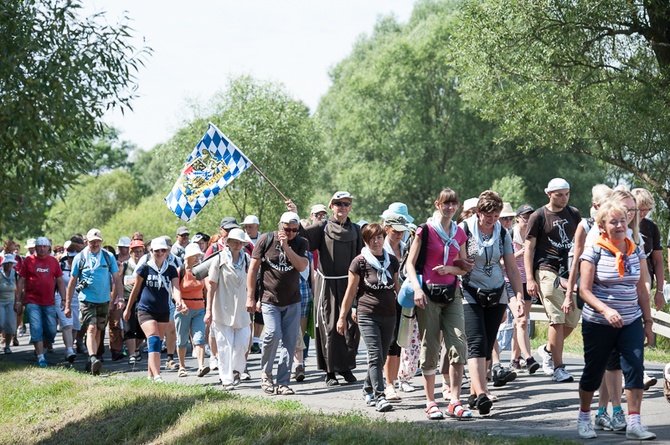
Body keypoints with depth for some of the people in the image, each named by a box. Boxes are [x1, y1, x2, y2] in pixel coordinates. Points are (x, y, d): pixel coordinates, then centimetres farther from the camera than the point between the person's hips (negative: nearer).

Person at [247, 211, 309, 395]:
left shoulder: (301, 243, 2)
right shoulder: (266, 239, -2)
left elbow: (302, 266, -15)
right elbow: (253, 268, 1)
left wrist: (286, 246, -21)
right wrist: (250, 297, -2)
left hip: (292, 302, 2)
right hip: (269, 300, -2)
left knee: (290, 341, -2)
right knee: (273, 335, -18)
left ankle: (283, 382, 6)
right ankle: (265, 372, 7)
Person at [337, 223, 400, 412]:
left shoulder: (392, 260, 9)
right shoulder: (360, 262, -3)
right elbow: (351, 291, 2)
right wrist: (342, 317, 4)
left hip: (389, 315, 5)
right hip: (367, 315, -4)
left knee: (381, 357, 9)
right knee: (375, 356, -14)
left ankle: (368, 389, 28)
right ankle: (380, 396, -17)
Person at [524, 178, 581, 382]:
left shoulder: (574, 214, 13)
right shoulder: (538, 216, -1)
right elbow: (528, 248, -2)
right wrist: (530, 278, -10)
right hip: (547, 270, -5)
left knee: (572, 319, 4)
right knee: (557, 319, -10)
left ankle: (548, 350, 29)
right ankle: (557, 367, -5)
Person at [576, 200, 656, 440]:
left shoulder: (636, 252, 5)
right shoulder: (593, 252, -9)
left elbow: (641, 290, 10)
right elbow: (585, 290, -12)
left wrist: (648, 322, 9)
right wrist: (606, 310, -26)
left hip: (631, 322, 3)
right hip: (598, 323, -3)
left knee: (635, 368, -11)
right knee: (593, 372, 8)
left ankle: (634, 423, -9)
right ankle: (584, 418, 28)